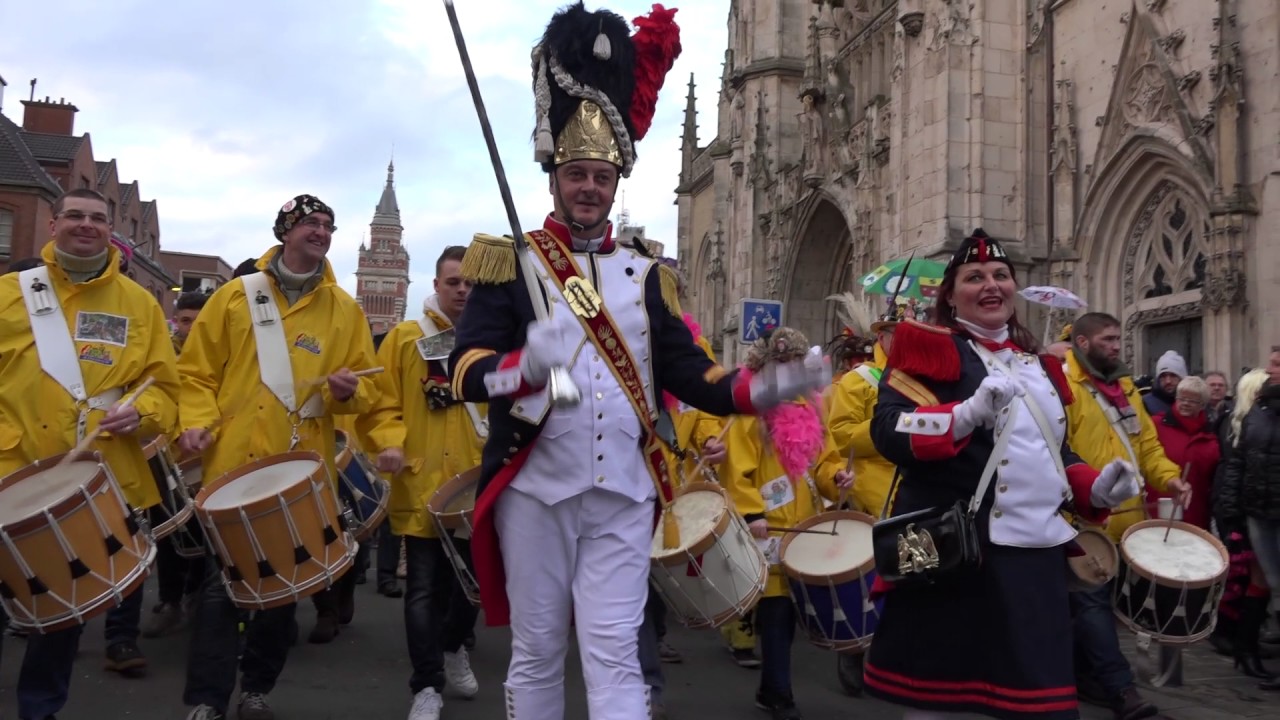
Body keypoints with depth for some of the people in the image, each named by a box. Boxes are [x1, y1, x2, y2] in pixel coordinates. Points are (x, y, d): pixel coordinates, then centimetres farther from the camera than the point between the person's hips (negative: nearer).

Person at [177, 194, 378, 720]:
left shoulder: (345, 310, 8)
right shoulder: (236, 295, 4)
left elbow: (366, 389, 8)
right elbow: (196, 371, 3)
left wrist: (348, 391, -14)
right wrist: (197, 421, -12)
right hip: (235, 461, -2)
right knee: (222, 582, -4)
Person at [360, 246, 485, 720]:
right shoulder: (405, 339, 1)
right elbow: (382, 404, -2)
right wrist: (389, 444, -18)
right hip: (423, 484, -3)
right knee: (425, 587, 0)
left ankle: (453, 647, 43)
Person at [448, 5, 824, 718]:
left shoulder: (646, 275, 9)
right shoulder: (509, 264, -1)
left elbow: (686, 369, 6)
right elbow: (465, 369, -11)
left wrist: (768, 386, -12)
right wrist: (526, 365, -33)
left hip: (622, 495, 2)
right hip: (535, 491, -2)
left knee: (615, 653, 3)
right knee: (537, 651, 10)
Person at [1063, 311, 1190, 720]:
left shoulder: (1124, 388, 17)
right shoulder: (1063, 386, -10)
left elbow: (1147, 444, 19)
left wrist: (1168, 478, 2)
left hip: (1125, 519, 8)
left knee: (1095, 599, 15)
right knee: (1093, 600, -5)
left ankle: (1085, 675, 26)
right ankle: (1119, 687, -2)